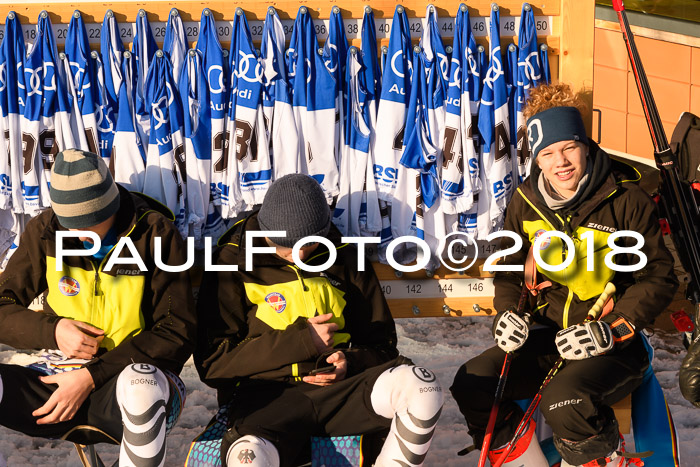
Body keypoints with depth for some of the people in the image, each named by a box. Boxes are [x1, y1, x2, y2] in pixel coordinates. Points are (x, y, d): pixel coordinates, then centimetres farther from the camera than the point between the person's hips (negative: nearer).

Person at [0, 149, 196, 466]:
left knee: (139, 384, -40)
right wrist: (51, 330, -14)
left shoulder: (155, 233, -7)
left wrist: (92, 377, -14)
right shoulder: (44, 232, 2)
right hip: (60, 378, 3)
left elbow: (178, 332, -8)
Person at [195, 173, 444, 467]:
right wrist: (302, 341, -7)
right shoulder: (234, 262, 5)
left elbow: (381, 345, 22)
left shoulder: (344, 260, 13)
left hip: (339, 390, 4)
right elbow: (212, 363, -1)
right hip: (266, 398, -3)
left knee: (421, 386, -28)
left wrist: (350, 362, -4)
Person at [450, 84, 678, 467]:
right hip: (547, 334, 5)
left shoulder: (627, 201, -12)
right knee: (471, 385, -12)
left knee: (564, 402, -33)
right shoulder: (526, 202, 2)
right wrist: (507, 312, -4)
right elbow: (510, 269, 17)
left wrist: (608, 331, -19)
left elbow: (658, 280, -8)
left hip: (614, 345, -5)